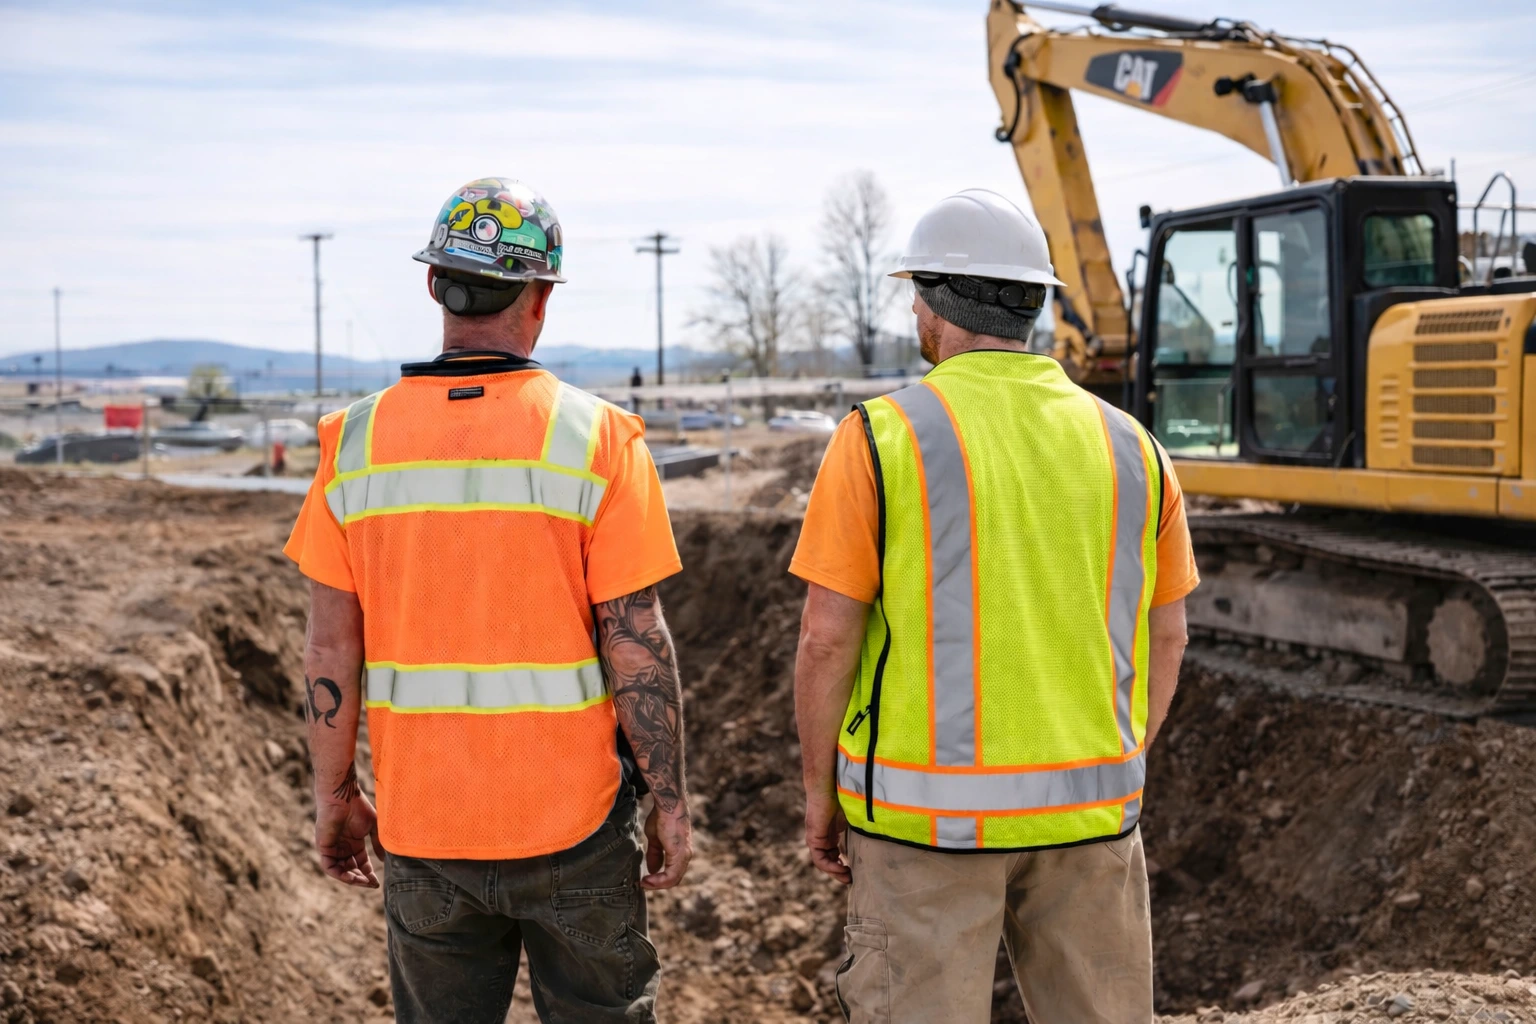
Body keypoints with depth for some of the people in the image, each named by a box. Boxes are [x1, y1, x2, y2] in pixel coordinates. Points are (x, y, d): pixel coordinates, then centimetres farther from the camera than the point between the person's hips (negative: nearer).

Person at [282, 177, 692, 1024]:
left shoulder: (358, 438, -2)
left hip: (420, 819, 3)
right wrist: (670, 801, -2)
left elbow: (331, 646, 0)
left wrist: (334, 794, 11)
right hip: (571, 823, -2)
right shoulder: (595, 437, -11)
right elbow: (637, 646, -12)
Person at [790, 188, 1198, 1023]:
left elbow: (827, 638, -10)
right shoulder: (1128, 446, 3)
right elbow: (1164, 637, 9)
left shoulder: (881, 438, -9)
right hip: (1087, 811, 4)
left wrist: (820, 789, 2)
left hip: (926, 812, -3)